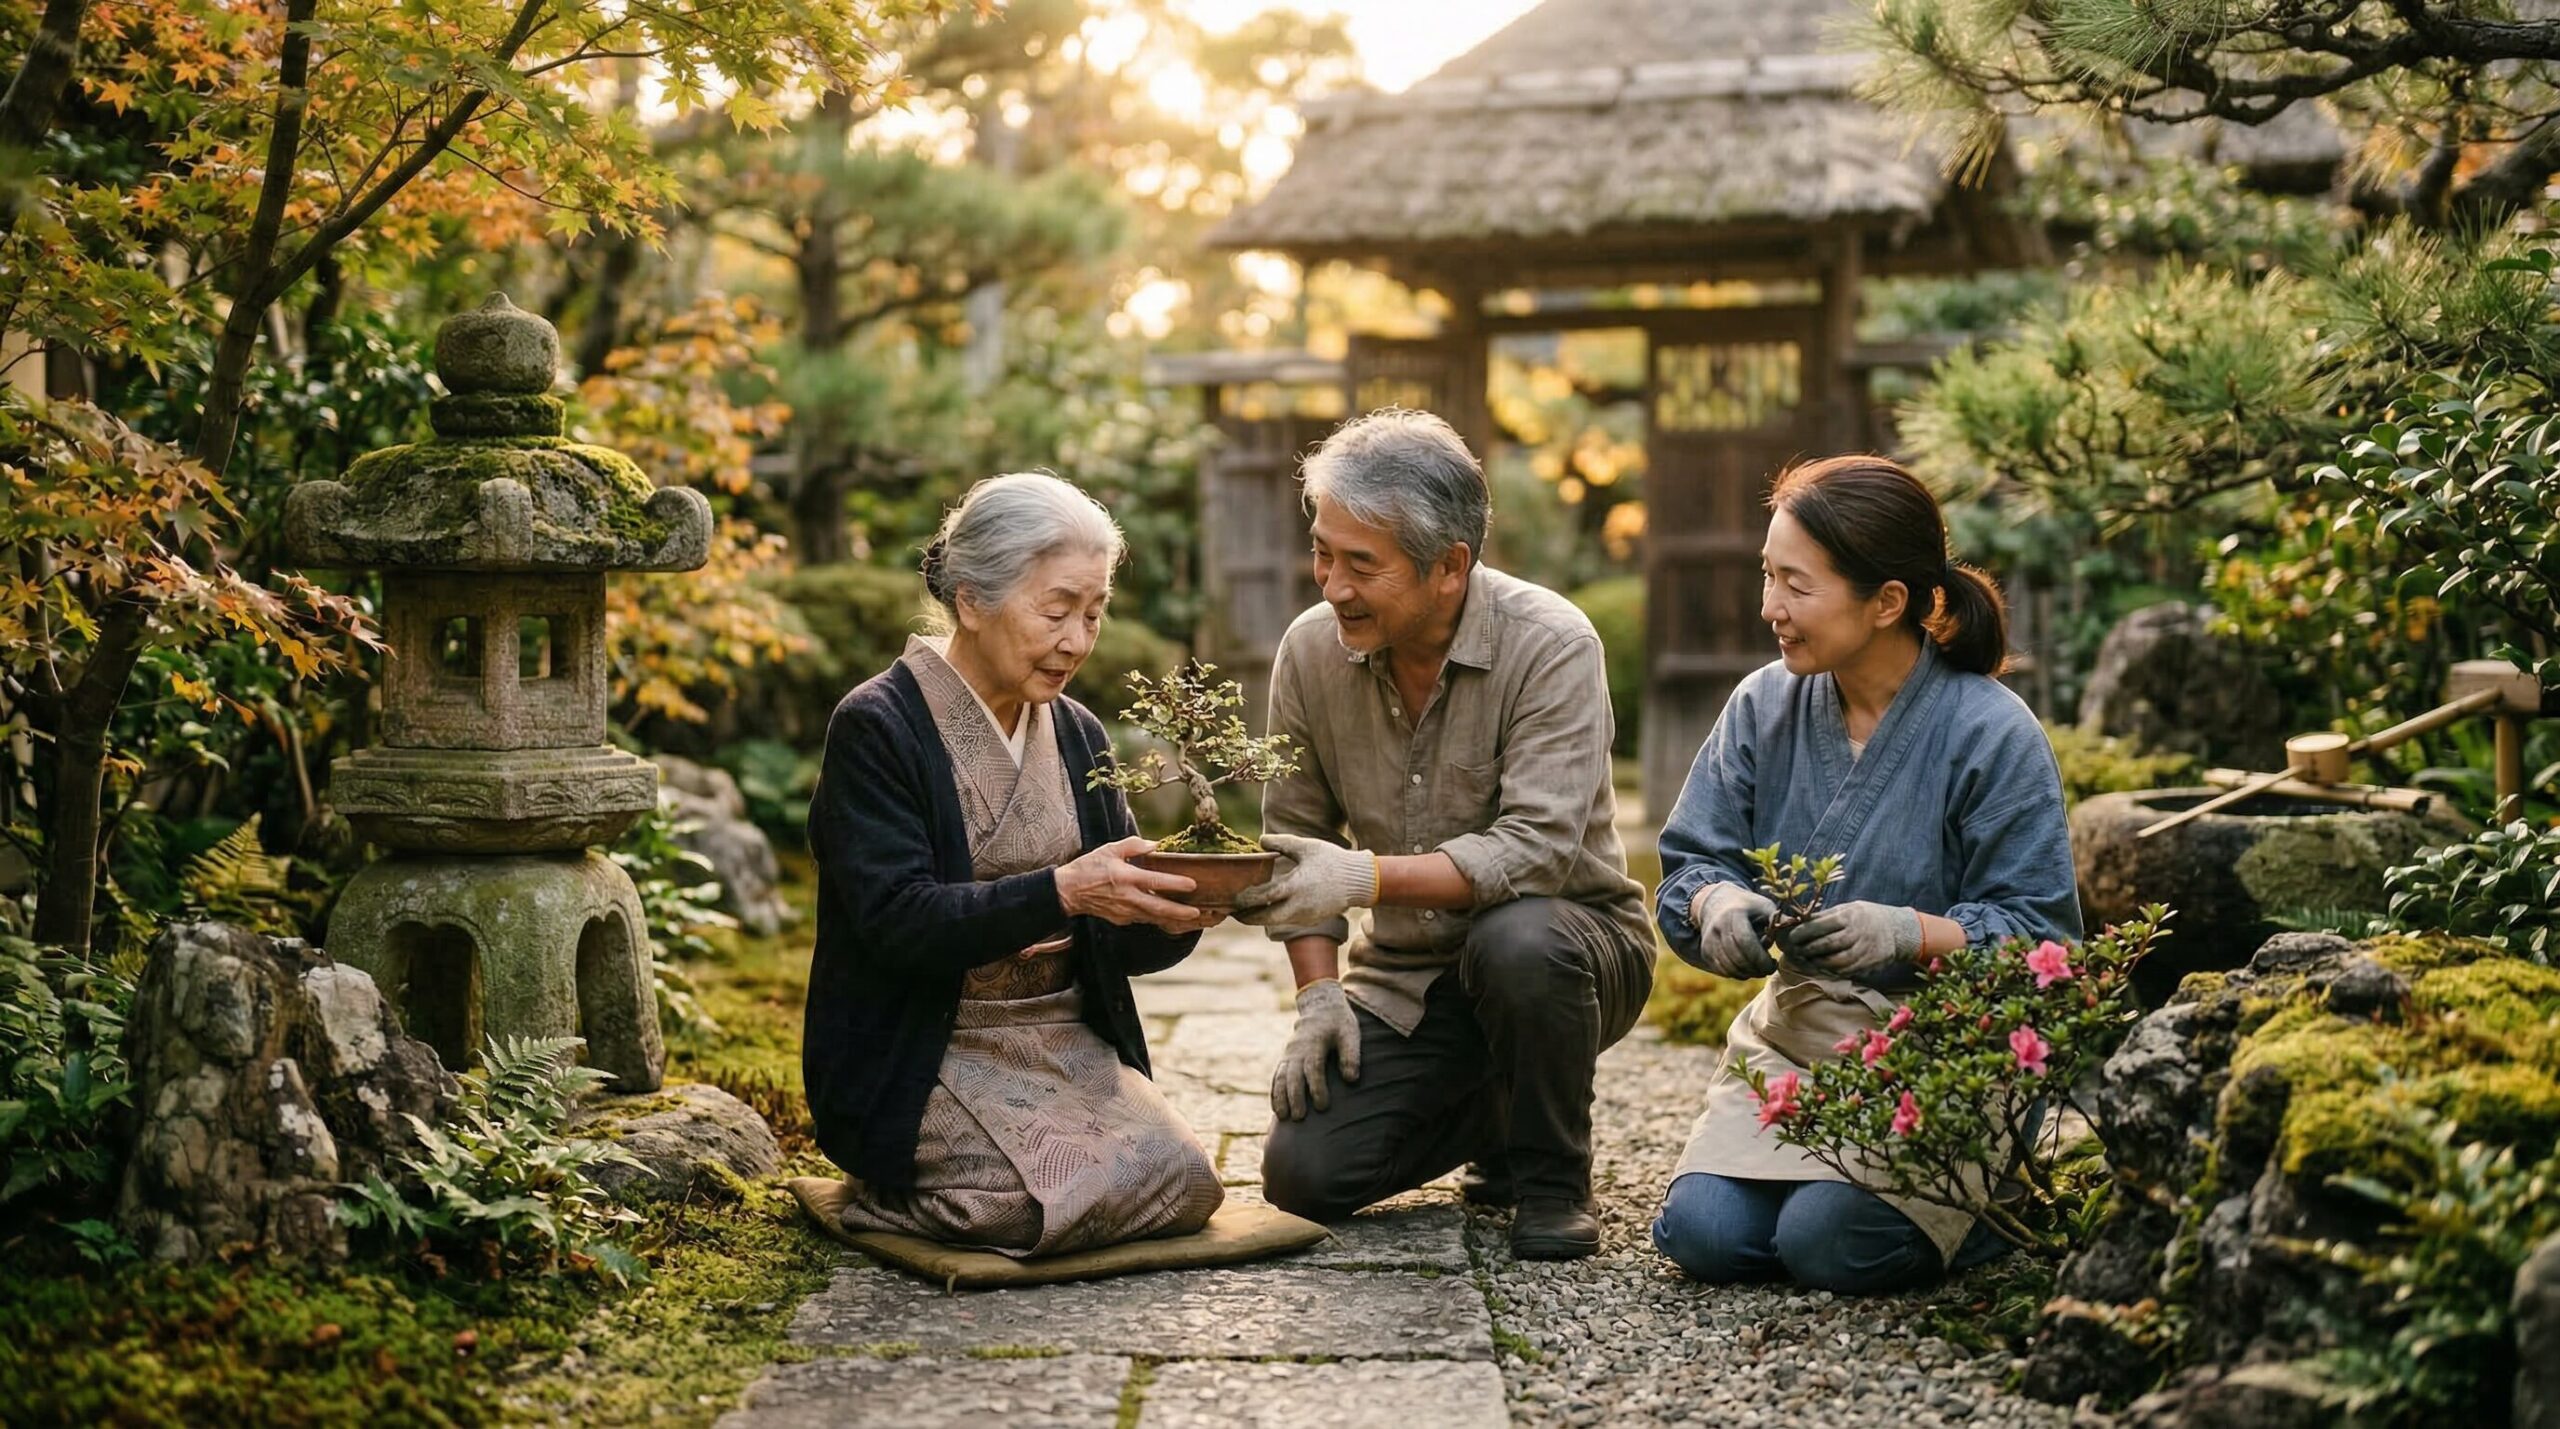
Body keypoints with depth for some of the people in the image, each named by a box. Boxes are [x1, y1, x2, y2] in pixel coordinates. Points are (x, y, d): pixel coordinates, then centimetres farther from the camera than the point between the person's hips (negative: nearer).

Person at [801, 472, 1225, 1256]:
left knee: (1186, 1181, -18)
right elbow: (898, 920, -20)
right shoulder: (877, 728, -9)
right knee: (1072, 1196, -28)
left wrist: (1173, 912, -15)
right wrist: (1062, 892, -31)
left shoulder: (1077, 736, 11)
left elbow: (1122, 943, 9)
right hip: (931, 1057, -6)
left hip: (1070, 1044, 6)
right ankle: (891, 1186, 1)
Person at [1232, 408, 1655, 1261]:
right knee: (1303, 1175, -13)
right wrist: (1318, 991, -8)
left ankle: (1552, 1176, -11)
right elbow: (1295, 840, 5)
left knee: (1517, 941, -39)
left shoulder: (1551, 645, -20)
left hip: (1572, 941, -4)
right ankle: (1488, 1115, 18)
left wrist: (1364, 877, -40)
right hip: (1407, 979, 4)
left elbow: (1537, 849, -30)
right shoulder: (1310, 652, -5)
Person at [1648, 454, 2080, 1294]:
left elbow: (2039, 936, -14)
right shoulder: (1764, 706, 2)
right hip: (1796, 1036, 5)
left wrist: (1909, 933, -31)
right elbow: (1687, 870, 1)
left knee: (1828, 1241, -23)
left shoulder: (1993, 735, -13)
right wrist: (1717, 903, -23)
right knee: (1701, 1233, -15)